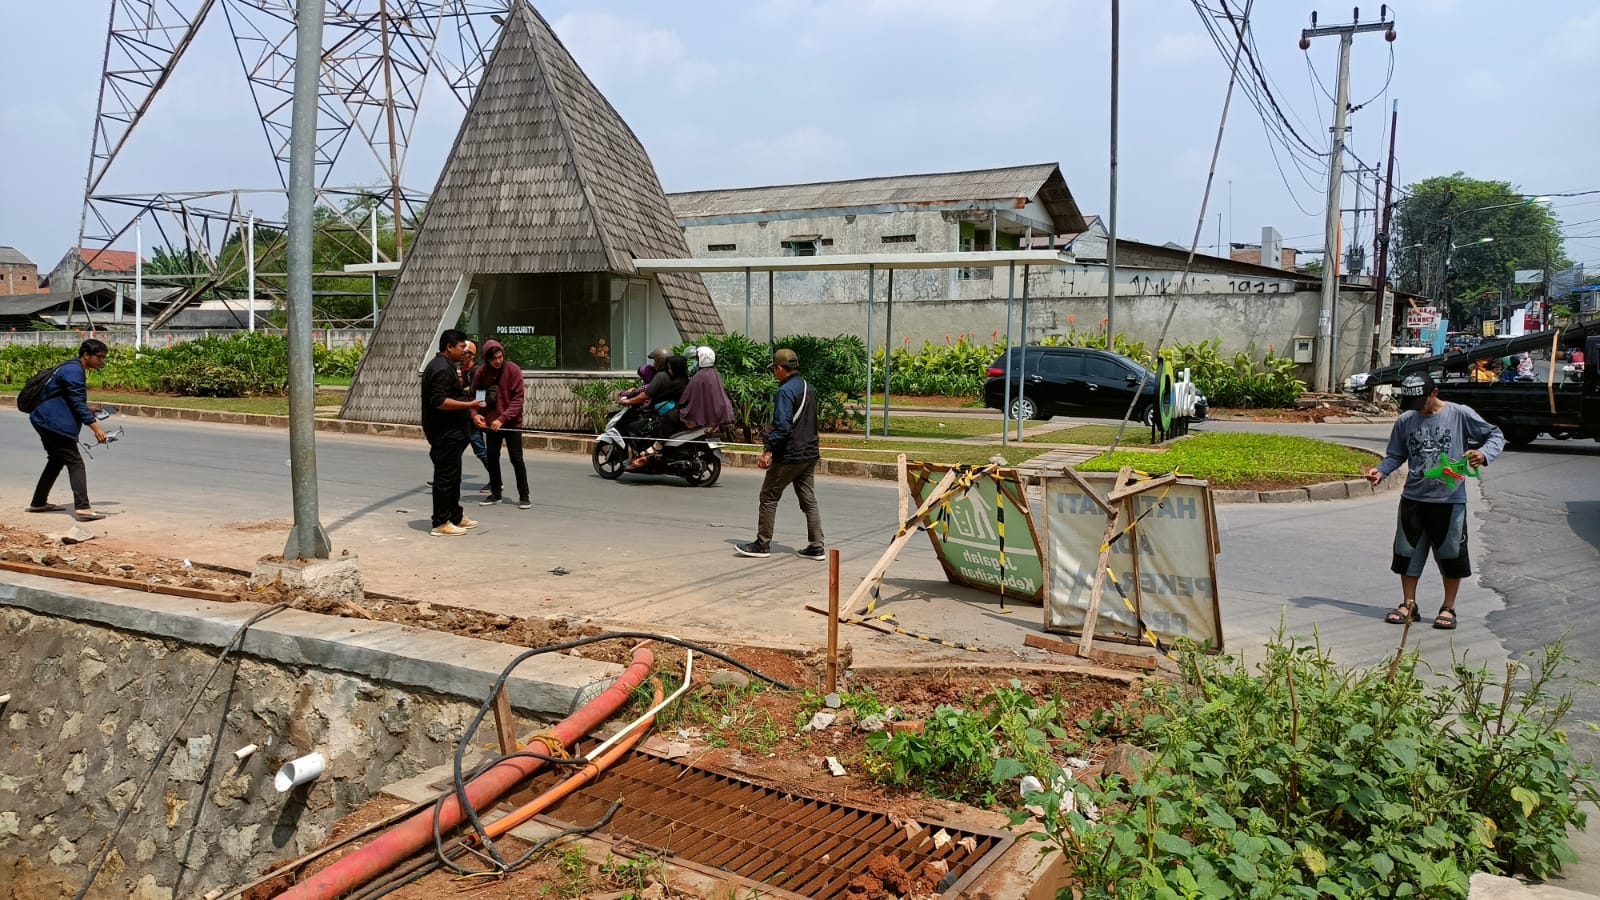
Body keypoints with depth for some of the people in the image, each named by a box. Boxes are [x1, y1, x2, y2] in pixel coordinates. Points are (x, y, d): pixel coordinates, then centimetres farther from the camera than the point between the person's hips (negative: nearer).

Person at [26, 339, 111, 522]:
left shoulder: (73, 369, 15)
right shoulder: (74, 371, -17)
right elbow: (78, 403, -23)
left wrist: (91, 415, 21)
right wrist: (95, 426, -28)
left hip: (46, 421, 11)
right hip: (54, 423, -11)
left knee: (57, 460, 22)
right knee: (75, 462, -13)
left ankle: (39, 503, 30)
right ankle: (82, 508, -21)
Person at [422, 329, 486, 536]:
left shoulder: (445, 365, 17)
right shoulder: (442, 369, -18)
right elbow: (439, 401, -26)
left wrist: (464, 395, 23)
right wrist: (469, 405, -25)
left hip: (450, 432, 11)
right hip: (445, 434, -11)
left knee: (452, 476, 18)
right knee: (445, 477, -6)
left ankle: (456, 517, 27)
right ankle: (441, 523, 0)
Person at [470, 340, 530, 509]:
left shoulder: (512, 370, -12)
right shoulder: (482, 372, -3)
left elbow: (518, 399, -14)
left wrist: (502, 419, -22)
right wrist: (474, 414, -16)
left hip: (511, 422, -4)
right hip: (491, 423, 4)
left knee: (516, 459, -1)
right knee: (492, 458, 10)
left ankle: (524, 495, 7)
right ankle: (495, 493, 23)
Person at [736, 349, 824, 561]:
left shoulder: (786, 391, -15)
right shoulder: (808, 388, 13)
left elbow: (782, 425, -24)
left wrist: (768, 450, -24)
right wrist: (773, 433, 25)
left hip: (788, 456, -8)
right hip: (809, 455, 8)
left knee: (769, 498, 3)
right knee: (809, 501, 10)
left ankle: (762, 545, 8)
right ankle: (816, 547, 9)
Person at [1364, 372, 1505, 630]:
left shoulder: (1461, 415, -6)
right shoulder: (1405, 421, 4)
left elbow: (1496, 435, 0)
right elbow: (1396, 455, 11)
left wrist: (1484, 454, -21)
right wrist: (1380, 471, -9)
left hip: (1450, 499, -3)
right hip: (1413, 498, 3)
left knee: (1450, 554, 6)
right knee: (1408, 552, 8)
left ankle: (1448, 608, 20)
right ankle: (1408, 605, 21)